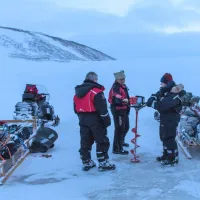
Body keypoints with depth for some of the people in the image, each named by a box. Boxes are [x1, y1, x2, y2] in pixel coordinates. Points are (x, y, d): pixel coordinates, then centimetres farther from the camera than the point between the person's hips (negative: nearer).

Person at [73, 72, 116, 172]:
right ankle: (103, 163, 3)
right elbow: (102, 108, -17)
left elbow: (76, 108, 14)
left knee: (85, 142, 12)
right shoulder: (96, 91, -14)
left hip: (82, 120, 7)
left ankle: (86, 163, 19)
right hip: (95, 119, -7)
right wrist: (107, 120, -9)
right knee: (102, 141, 2)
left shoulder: (77, 92, 10)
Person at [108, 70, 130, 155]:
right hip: (117, 110, -10)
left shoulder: (123, 86, 13)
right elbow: (116, 97, -36)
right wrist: (122, 100, -51)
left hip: (124, 110, 10)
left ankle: (121, 141, 46)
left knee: (126, 127, 23)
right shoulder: (115, 87, -18)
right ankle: (117, 148, -3)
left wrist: (128, 106, 31)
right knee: (119, 129, -9)